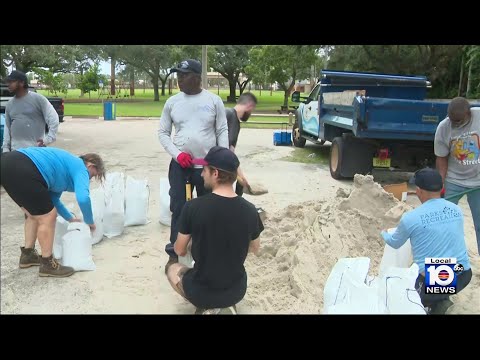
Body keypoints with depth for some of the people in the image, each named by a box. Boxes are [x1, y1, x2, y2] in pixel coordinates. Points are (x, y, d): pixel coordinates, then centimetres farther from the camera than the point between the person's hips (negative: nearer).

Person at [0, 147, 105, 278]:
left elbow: (53, 199, 38)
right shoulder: (80, 169, 4)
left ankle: (28, 255, 36)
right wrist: (89, 222, 2)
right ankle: (48, 265, 15)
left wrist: (70, 218, 45)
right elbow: (83, 199, -15)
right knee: (47, 217, 2)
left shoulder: (66, 166, 31)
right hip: (21, 170, -11)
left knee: (35, 213, 25)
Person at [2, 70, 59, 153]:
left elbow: (53, 119, -7)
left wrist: (48, 139, -14)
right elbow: (7, 128, 18)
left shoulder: (37, 99, -4)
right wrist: (5, 147, 12)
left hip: (36, 149, -6)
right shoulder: (9, 104, 14)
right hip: (16, 150, 6)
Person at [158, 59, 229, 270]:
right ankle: (174, 253, 16)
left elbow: (222, 131, 0)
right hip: (180, 165, 1)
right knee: (178, 208, 3)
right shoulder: (172, 102, 2)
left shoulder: (214, 100, -2)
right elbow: (163, 133, 5)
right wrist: (177, 154, -11)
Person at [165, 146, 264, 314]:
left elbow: (180, 251, -5)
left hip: (201, 292, -3)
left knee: (172, 268, 28)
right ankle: (226, 306, 13)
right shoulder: (250, 210, -12)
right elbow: (255, 249, 6)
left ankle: (208, 308, 7)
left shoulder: (193, 207, -20)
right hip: (237, 291, 4)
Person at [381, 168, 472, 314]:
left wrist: (384, 233, 31)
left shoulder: (410, 217, -12)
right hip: (464, 275, 5)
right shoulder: (456, 209, 1)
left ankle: (438, 303, 0)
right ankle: (442, 299, 12)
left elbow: (394, 243, 8)